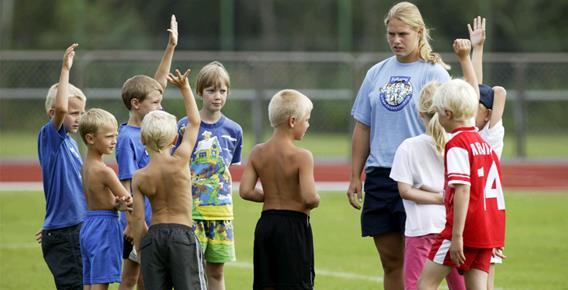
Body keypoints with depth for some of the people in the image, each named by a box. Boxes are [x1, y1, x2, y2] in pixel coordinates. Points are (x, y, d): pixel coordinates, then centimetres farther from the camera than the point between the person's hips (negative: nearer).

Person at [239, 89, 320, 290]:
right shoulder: (301, 157, -14)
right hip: (294, 223, -6)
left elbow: (245, 191, -2)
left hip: (266, 222, 6)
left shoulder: (258, 153, 2)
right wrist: (315, 203, 0)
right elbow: (309, 197, -23)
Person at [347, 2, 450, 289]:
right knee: (391, 261, 8)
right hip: (379, 176, 5)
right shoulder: (377, 73, 14)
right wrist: (355, 177, 12)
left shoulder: (434, 73, -2)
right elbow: (363, 128, 17)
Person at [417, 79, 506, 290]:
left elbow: (463, 190, -18)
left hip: (466, 227, -8)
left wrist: (457, 236, -20)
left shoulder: (457, 143, -10)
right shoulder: (484, 143, 15)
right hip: (490, 231, 8)